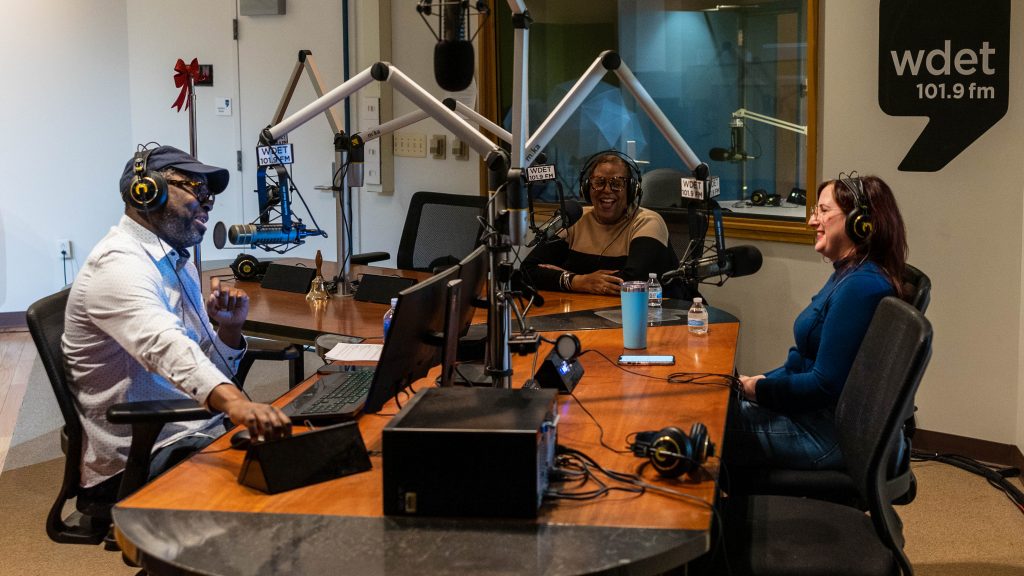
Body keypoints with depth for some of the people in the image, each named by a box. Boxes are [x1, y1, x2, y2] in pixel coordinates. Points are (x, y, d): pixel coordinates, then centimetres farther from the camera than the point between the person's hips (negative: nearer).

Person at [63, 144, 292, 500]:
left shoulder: (177, 263, 16)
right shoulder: (119, 264, -15)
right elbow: (164, 347, -36)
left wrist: (229, 328, -1)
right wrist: (235, 401, -52)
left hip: (197, 433, 9)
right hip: (142, 458, -9)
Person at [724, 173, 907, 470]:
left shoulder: (861, 287, -21)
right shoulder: (849, 276, 12)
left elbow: (825, 385, -23)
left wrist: (758, 388, -11)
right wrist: (764, 379, 6)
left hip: (827, 434, -10)